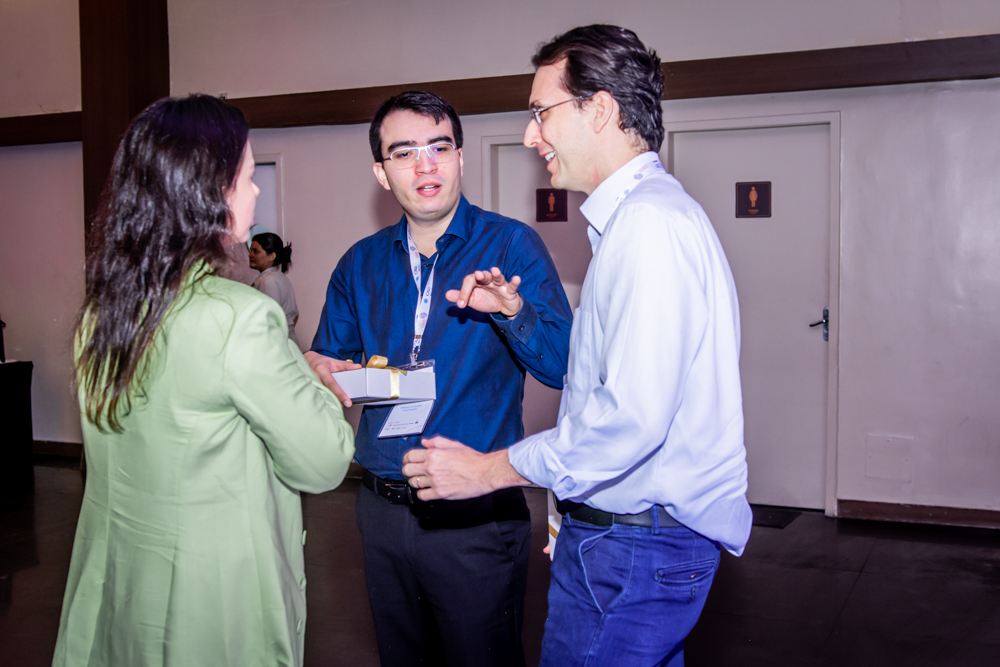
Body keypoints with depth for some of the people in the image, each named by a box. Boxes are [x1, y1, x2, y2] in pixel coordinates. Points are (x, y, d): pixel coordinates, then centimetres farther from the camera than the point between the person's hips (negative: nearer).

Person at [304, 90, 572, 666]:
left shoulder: (512, 245, -7)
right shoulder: (360, 263, 7)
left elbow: (564, 366, -14)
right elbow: (328, 356, 16)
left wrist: (512, 310, -32)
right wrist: (321, 371, -7)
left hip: (477, 515, -4)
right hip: (382, 508, 5)